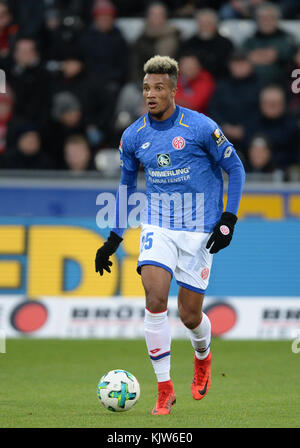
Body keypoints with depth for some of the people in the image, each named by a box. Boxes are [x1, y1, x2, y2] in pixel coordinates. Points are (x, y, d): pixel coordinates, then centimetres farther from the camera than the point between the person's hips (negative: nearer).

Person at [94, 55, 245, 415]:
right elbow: (127, 182, 16)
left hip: (199, 230, -2)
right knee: (155, 299, -18)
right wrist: (114, 238, 14)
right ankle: (164, 389, -9)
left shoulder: (201, 128, -11)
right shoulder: (133, 136, 1)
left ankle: (203, 356, 39)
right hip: (157, 227, 2)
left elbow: (235, 168, 0)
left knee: (189, 314, 1)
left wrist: (228, 220, -8)